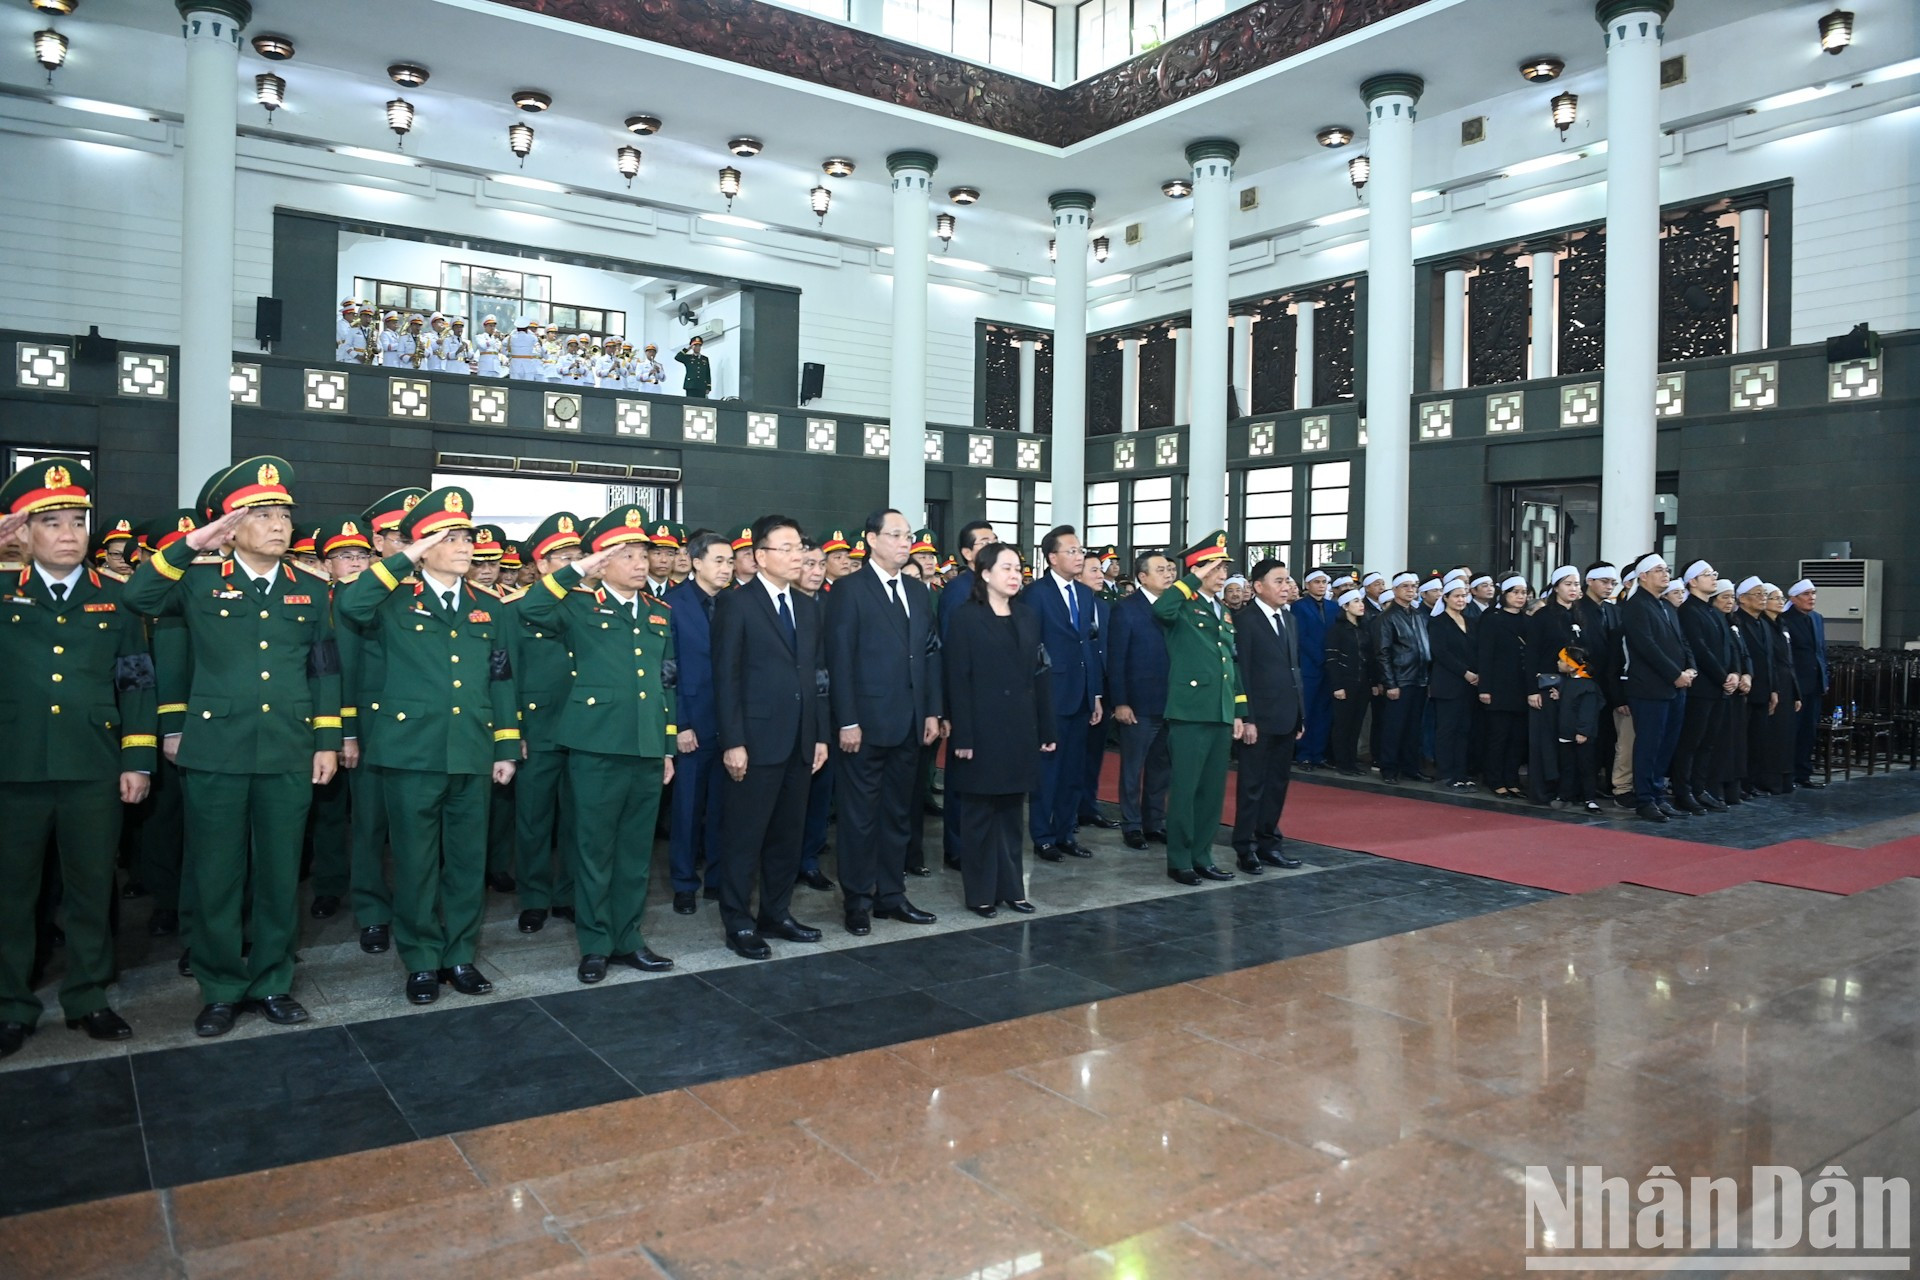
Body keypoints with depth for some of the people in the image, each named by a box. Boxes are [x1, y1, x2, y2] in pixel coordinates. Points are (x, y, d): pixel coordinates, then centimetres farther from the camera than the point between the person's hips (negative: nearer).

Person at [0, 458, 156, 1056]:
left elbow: (138, 682, 7)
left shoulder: (115, 598, 7)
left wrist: (137, 760, 0)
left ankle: (87, 997, 24)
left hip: (95, 770, 1)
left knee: (91, 890, 10)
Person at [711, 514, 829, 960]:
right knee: (744, 836, 2)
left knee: (787, 834, 13)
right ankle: (738, 924, 12)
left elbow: (818, 675, 14)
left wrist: (821, 735, 10)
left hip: (800, 741, 6)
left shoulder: (809, 608, 14)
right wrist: (733, 742, -14)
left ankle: (777, 914, 26)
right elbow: (726, 678, -10)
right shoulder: (736, 604, -5)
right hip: (756, 740, -6)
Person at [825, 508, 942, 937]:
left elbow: (930, 654, 13)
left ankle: (890, 896, 23)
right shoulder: (850, 590, -6)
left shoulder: (918, 592, 14)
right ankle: (857, 902, 14)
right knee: (860, 816, 3)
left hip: (909, 723, 6)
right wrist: (847, 721, -16)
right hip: (866, 723, -6)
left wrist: (932, 711, 7)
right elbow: (840, 659, -11)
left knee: (899, 814, 13)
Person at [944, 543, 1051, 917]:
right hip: (984, 730, -5)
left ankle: (1011, 887, 20)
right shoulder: (965, 617, -5)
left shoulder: (1028, 618, 12)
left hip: (1020, 730, 5)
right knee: (982, 813, 4)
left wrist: (1047, 729, 6)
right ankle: (981, 893, 13)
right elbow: (958, 680, -10)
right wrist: (962, 736, -16)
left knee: (1011, 812, 12)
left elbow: (1039, 676, 10)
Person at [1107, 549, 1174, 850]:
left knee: (1161, 768, 12)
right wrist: (1119, 702, -13)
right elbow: (1115, 660, -8)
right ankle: (1131, 826, 17)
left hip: (1169, 704, 5)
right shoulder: (1126, 609, -6)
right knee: (1132, 769, 6)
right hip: (1138, 705, -5)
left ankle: (1154, 823, 24)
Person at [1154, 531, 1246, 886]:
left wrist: (1238, 711, 15)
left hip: (1221, 714, 8)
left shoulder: (1224, 612, 18)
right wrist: (1196, 580, -19)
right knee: (1185, 789, -1)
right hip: (1190, 712, -7)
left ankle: (1202, 857, 21)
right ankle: (1179, 861, 8)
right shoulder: (1183, 607, -5)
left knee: (1213, 789, 11)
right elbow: (1160, 609, -31)